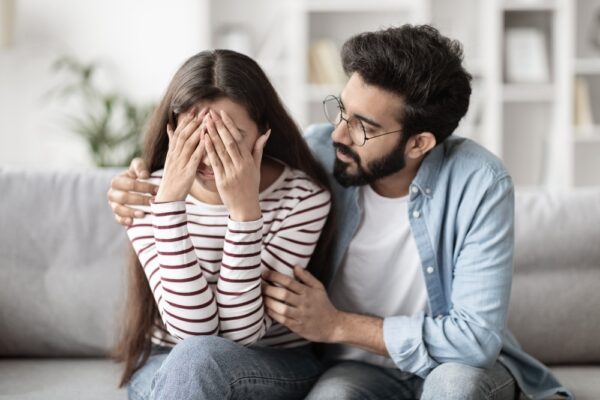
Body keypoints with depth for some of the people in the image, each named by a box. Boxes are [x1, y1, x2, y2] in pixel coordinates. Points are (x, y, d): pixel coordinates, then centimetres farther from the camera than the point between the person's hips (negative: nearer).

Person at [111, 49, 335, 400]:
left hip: (277, 365, -1)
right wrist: (170, 200, -28)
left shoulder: (303, 197, -16)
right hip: (167, 367, 2)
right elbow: (192, 328, -22)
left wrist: (245, 210, -31)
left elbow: (240, 332, -21)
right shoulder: (148, 196, -10)